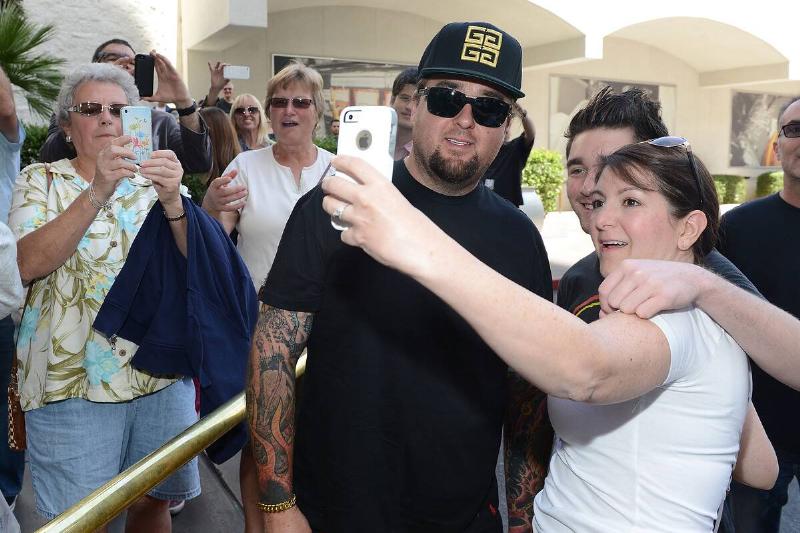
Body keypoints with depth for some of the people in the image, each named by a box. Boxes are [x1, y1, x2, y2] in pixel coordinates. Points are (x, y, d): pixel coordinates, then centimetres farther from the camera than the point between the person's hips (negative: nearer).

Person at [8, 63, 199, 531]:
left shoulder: (154, 182, 8)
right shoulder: (42, 181, 3)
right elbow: (28, 265, -15)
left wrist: (172, 201, -23)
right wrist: (98, 191, -25)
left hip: (163, 373, 3)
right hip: (74, 383, -2)